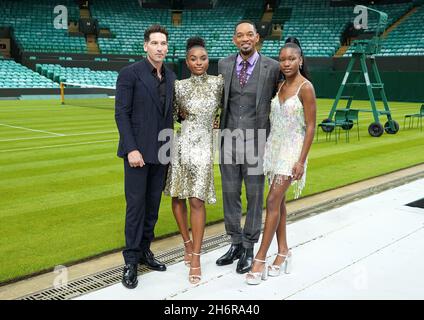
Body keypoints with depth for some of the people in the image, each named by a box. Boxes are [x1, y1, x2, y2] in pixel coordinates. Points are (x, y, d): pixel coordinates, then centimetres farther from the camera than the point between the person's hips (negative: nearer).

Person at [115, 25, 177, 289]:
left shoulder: (171, 77, 10)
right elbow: (121, 113, -10)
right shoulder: (130, 73, -7)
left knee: (153, 204, 10)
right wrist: (131, 149, -17)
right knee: (136, 205, -2)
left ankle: (145, 251, 24)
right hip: (138, 150, -5)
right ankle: (131, 261, 8)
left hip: (161, 152, 5)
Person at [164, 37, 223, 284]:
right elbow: (173, 115, 11)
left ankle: (196, 258, 2)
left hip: (204, 146, -1)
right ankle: (188, 244, 31)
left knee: (197, 201, -5)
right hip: (182, 144, 1)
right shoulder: (179, 86, 1)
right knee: (178, 197, 9)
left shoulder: (219, 82, 2)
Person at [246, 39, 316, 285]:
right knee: (279, 201, 10)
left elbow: (310, 127, -13)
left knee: (273, 201, -10)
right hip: (274, 147, 7)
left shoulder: (306, 88, -11)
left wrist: (301, 161, -17)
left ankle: (260, 260, -3)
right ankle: (283, 251, 21)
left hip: (292, 150, -7)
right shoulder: (281, 86, 9)